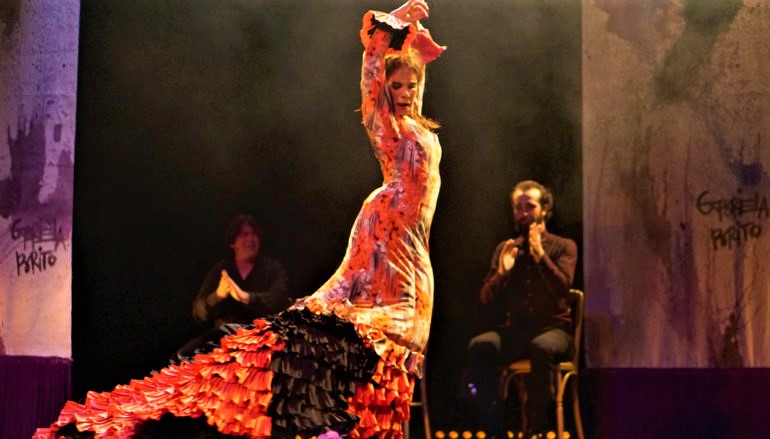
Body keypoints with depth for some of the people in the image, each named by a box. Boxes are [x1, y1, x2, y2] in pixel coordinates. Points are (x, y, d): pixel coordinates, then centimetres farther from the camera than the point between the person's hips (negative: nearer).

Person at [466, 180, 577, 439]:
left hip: (553, 329, -3)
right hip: (513, 330, 3)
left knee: (542, 347, -39)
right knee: (479, 346, -29)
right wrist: (502, 272, -7)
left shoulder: (563, 247, 8)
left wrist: (540, 254, -16)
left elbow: (562, 287, -10)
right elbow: (486, 300, 10)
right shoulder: (505, 249, 15)